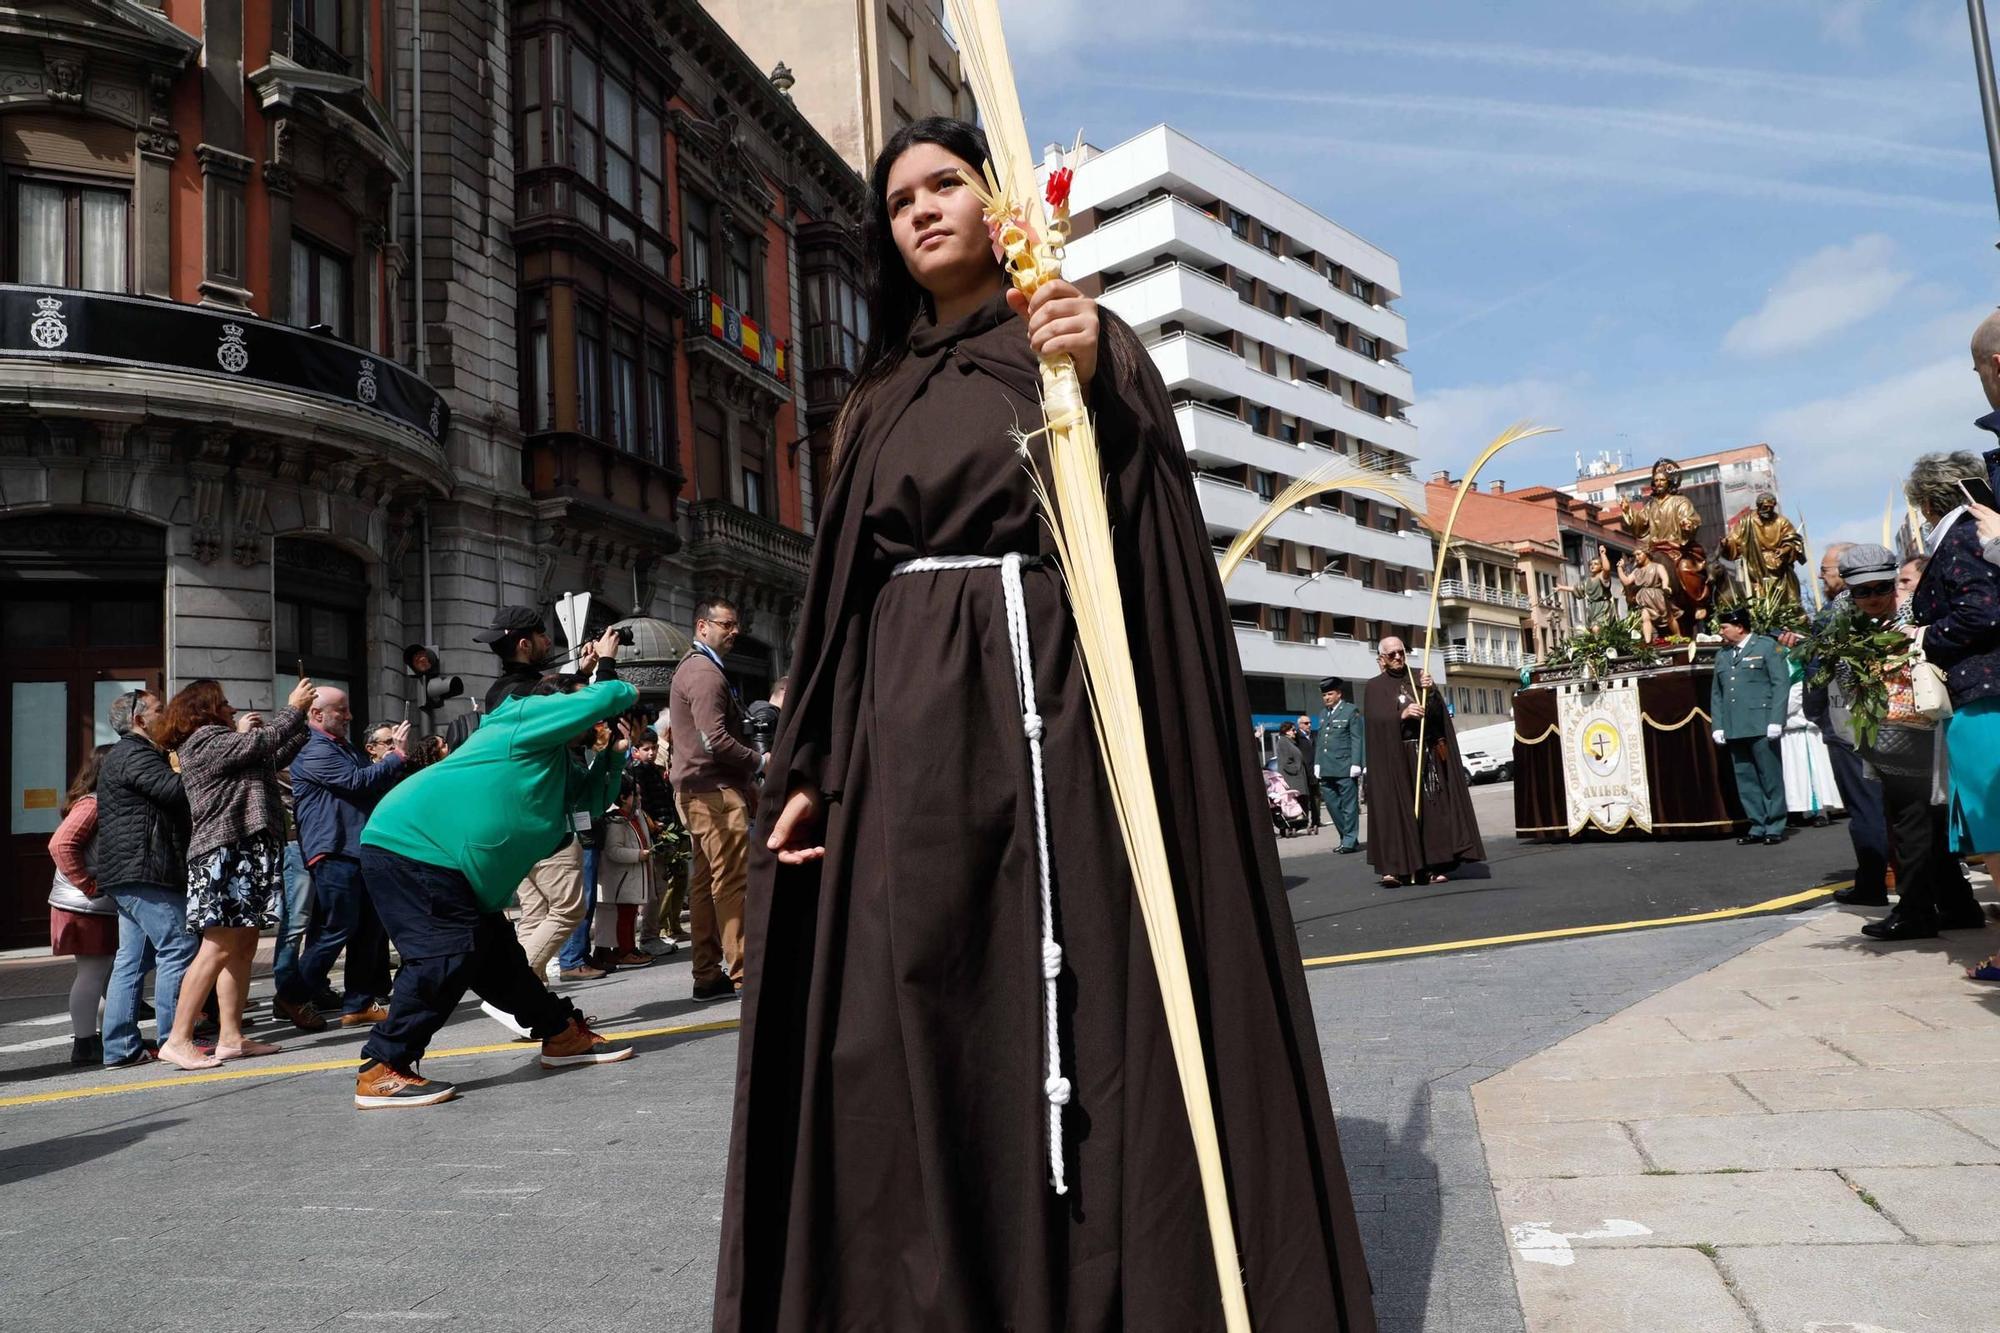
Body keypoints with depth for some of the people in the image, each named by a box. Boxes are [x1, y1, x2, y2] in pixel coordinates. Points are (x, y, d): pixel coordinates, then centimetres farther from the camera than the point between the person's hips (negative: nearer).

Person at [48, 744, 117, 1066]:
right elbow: (60, 845, -26)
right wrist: (89, 885, -22)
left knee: (109, 972, 14)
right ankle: (84, 1043, 2)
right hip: (85, 908, -10)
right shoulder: (91, 804, -15)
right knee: (93, 972, -5)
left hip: (103, 907, 10)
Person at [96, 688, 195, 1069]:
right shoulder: (135, 756, -10)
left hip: (127, 876, 11)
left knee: (132, 958, 11)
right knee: (178, 948, -9)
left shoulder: (123, 756, 24)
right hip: (145, 872, -11)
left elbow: (170, 795, 22)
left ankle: (120, 1046, 13)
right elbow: (177, 790, -24)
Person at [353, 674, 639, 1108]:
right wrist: (627, 692, 8)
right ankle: (381, 1072, -12)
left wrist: (615, 754, 14)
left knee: (494, 951, 13)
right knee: (446, 950, -17)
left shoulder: (555, 760, 21)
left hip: (436, 856, 10)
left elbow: (591, 794, 29)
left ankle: (563, 1035, 21)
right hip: (410, 843, -10)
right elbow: (603, 698, -14)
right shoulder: (529, 716, -8)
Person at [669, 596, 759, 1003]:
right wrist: (759, 760, -9)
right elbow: (715, 740, -22)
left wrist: (746, 784, 19)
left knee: (705, 883, 10)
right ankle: (742, 975, -7)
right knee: (732, 882, -9)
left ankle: (708, 976, 13)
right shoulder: (706, 672, -13)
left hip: (698, 791, 11)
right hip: (715, 790, -11)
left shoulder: (690, 668, 21)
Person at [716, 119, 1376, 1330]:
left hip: (1048, 697, -4)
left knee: (1075, 997, -5)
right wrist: (815, 766, 7)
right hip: (907, 721, 4)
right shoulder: (884, 394, 20)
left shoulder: (1078, 338, 8)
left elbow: (1152, 517, -5)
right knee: (910, 1021, 2)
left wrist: (1095, 386, -22)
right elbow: (845, 590, 15)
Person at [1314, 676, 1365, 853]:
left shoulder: (1351, 711, 0)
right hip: (1327, 770, 6)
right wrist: (1317, 764, 12)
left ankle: (1350, 841, 4)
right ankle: (1346, 838, 16)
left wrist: (1355, 764, -12)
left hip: (1345, 768, -6)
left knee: (1349, 806, -1)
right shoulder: (1323, 715, 17)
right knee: (1332, 804, 7)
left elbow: (1357, 740, -5)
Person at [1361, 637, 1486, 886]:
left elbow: (1441, 714, 4)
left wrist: (1430, 693, -13)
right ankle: (1396, 867, -10)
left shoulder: (1420, 679, 15)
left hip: (1428, 754, 3)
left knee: (1432, 808, -1)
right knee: (1398, 809, -8)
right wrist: (1402, 715, -21)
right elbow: (1375, 720, -8)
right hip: (1395, 757, -3)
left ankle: (1434, 866, 2)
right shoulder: (1375, 688, 7)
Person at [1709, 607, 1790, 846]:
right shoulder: (1722, 655, 18)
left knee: (1770, 778, 1)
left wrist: (1776, 720, -11)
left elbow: (1781, 683, -4)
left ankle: (1775, 828, 9)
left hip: (1761, 726, -5)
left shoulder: (1766, 646, 3)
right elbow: (1716, 693, 16)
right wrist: (1717, 725, 6)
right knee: (1745, 781, 5)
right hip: (1734, 729, 5)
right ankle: (1757, 827, 11)